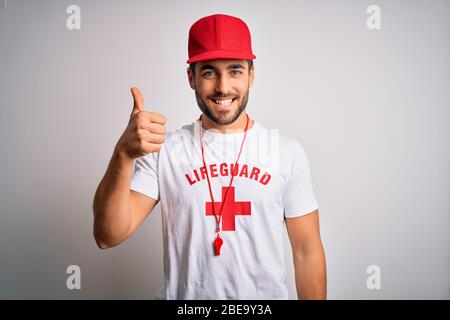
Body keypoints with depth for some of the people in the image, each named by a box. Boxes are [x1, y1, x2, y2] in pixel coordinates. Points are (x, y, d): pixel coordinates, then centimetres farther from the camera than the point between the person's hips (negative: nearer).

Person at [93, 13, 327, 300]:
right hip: (183, 295, 0)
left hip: (267, 295, 1)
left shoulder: (288, 152, -10)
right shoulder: (162, 150, -10)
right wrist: (124, 154, -31)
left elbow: (307, 252, -5)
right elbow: (108, 237, -17)